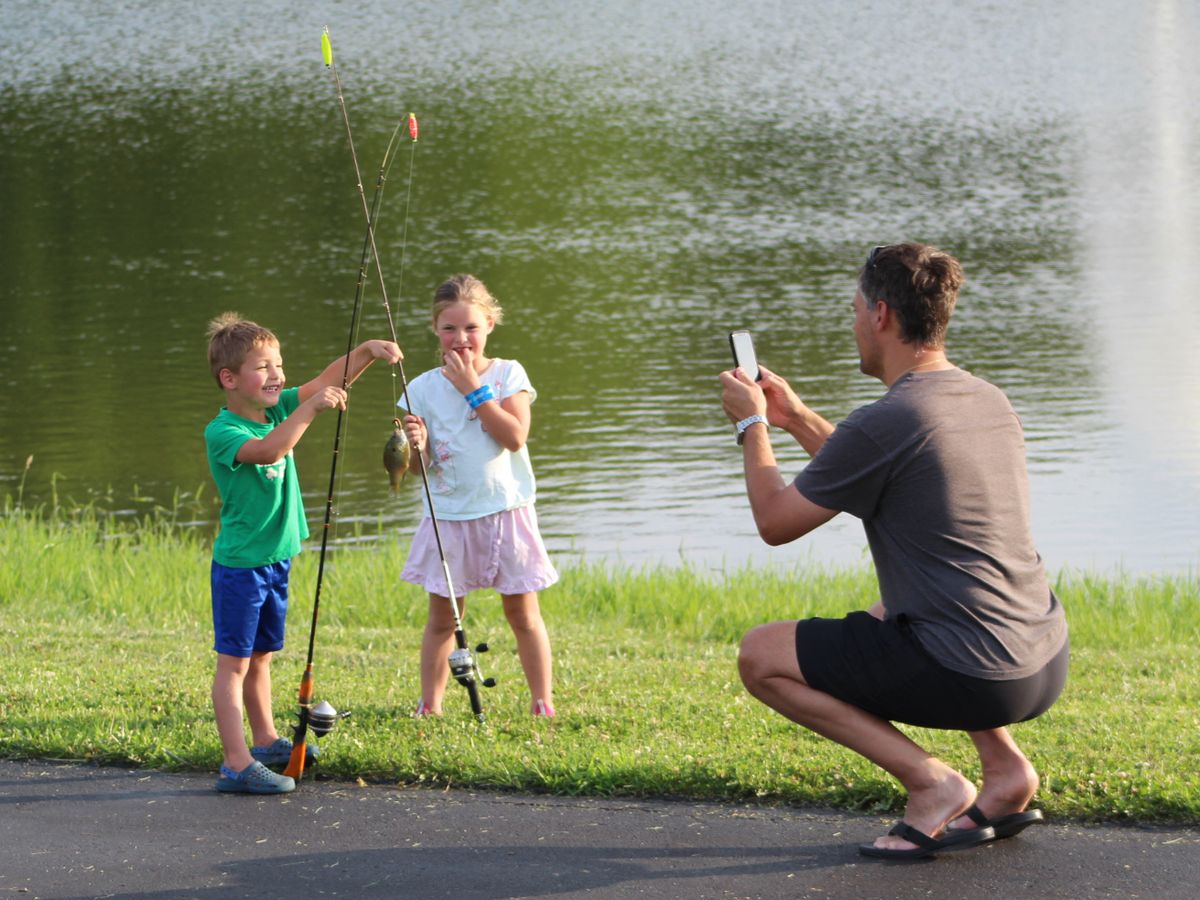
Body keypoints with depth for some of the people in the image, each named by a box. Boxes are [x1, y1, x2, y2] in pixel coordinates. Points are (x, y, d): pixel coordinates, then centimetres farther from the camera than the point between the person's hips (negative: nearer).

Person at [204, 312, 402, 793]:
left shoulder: (276, 409, 5)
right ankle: (236, 764, -8)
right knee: (234, 662, -6)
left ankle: (266, 741, 34)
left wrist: (367, 351, -10)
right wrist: (310, 409, -40)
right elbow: (268, 450, -38)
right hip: (239, 566, -8)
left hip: (276, 558, 8)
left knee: (260, 655, 21)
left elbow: (330, 379, 5)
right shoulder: (221, 432, -19)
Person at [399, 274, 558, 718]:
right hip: (448, 517, 1)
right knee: (442, 618, 5)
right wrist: (417, 446, -21)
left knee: (523, 614, 7)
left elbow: (514, 436, -16)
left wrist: (474, 389, -15)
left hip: (506, 511, -1)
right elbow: (419, 466, 2)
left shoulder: (508, 374, -1)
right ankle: (429, 707, 12)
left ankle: (543, 704, 15)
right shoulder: (423, 388, 1)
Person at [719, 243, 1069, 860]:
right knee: (887, 615, 38)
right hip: (1047, 664, 8)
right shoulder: (988, 401, 11)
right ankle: (1005, 767, 19)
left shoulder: (881, 426, -15)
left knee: (761, 657, 5)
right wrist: (797, 419, 32)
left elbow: (775, 522, -2)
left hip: (971, 679, -8)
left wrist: (752, 426, 13)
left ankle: (930, 783, -3)